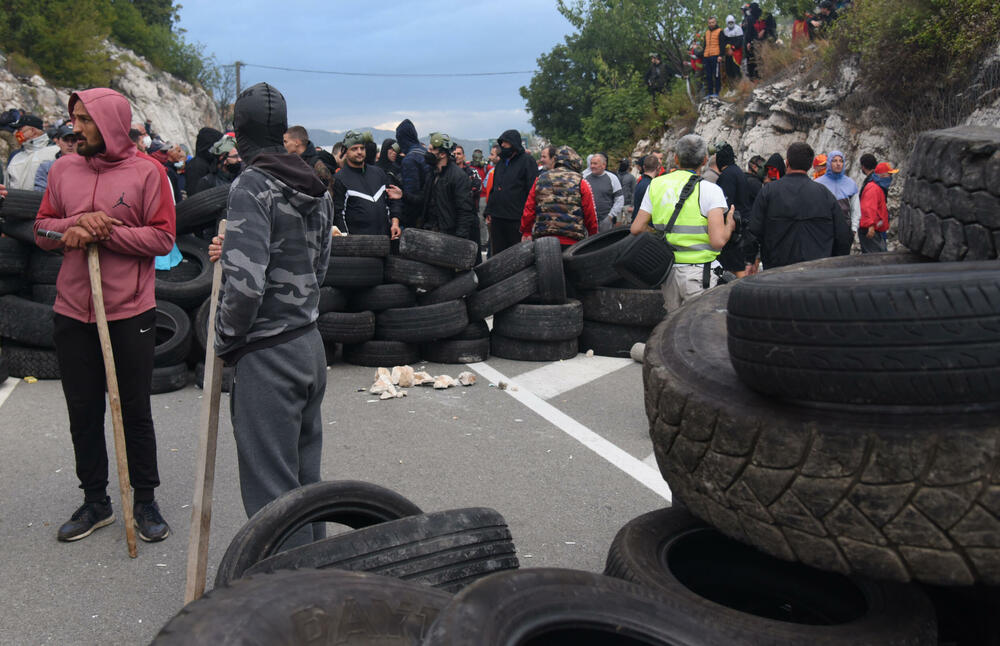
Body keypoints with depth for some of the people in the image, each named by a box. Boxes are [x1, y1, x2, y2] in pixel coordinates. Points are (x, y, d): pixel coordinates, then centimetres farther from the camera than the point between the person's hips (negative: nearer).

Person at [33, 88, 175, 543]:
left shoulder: (147, 172, -5)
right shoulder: (63, 169, 7)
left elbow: (162, 238, -10)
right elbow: (42, 231, 8)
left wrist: (104, 232, -18)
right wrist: (78, 223, -12)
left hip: (130, 313, -4)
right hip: (73, 313, 4)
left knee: (135, 410, 7)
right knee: (83, 412, 11)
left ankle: (145, 501, 22)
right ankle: (95, 501, 26)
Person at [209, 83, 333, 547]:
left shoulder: (252, 186, -14)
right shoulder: (316, 189, 10)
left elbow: (246, 282, -24)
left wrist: (225, 339, -7)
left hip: (268, 355, -9)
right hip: (310, 346, 9)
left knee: (271, 491, 0)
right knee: (305, 480, 20)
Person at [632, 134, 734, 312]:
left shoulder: (656, 185, 6)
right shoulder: (710, 190, -8)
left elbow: (636, 229, 5)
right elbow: (718, 241, -15)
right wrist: (730, 225, 5)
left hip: (666, 271, 5)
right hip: (698, 274, -5)